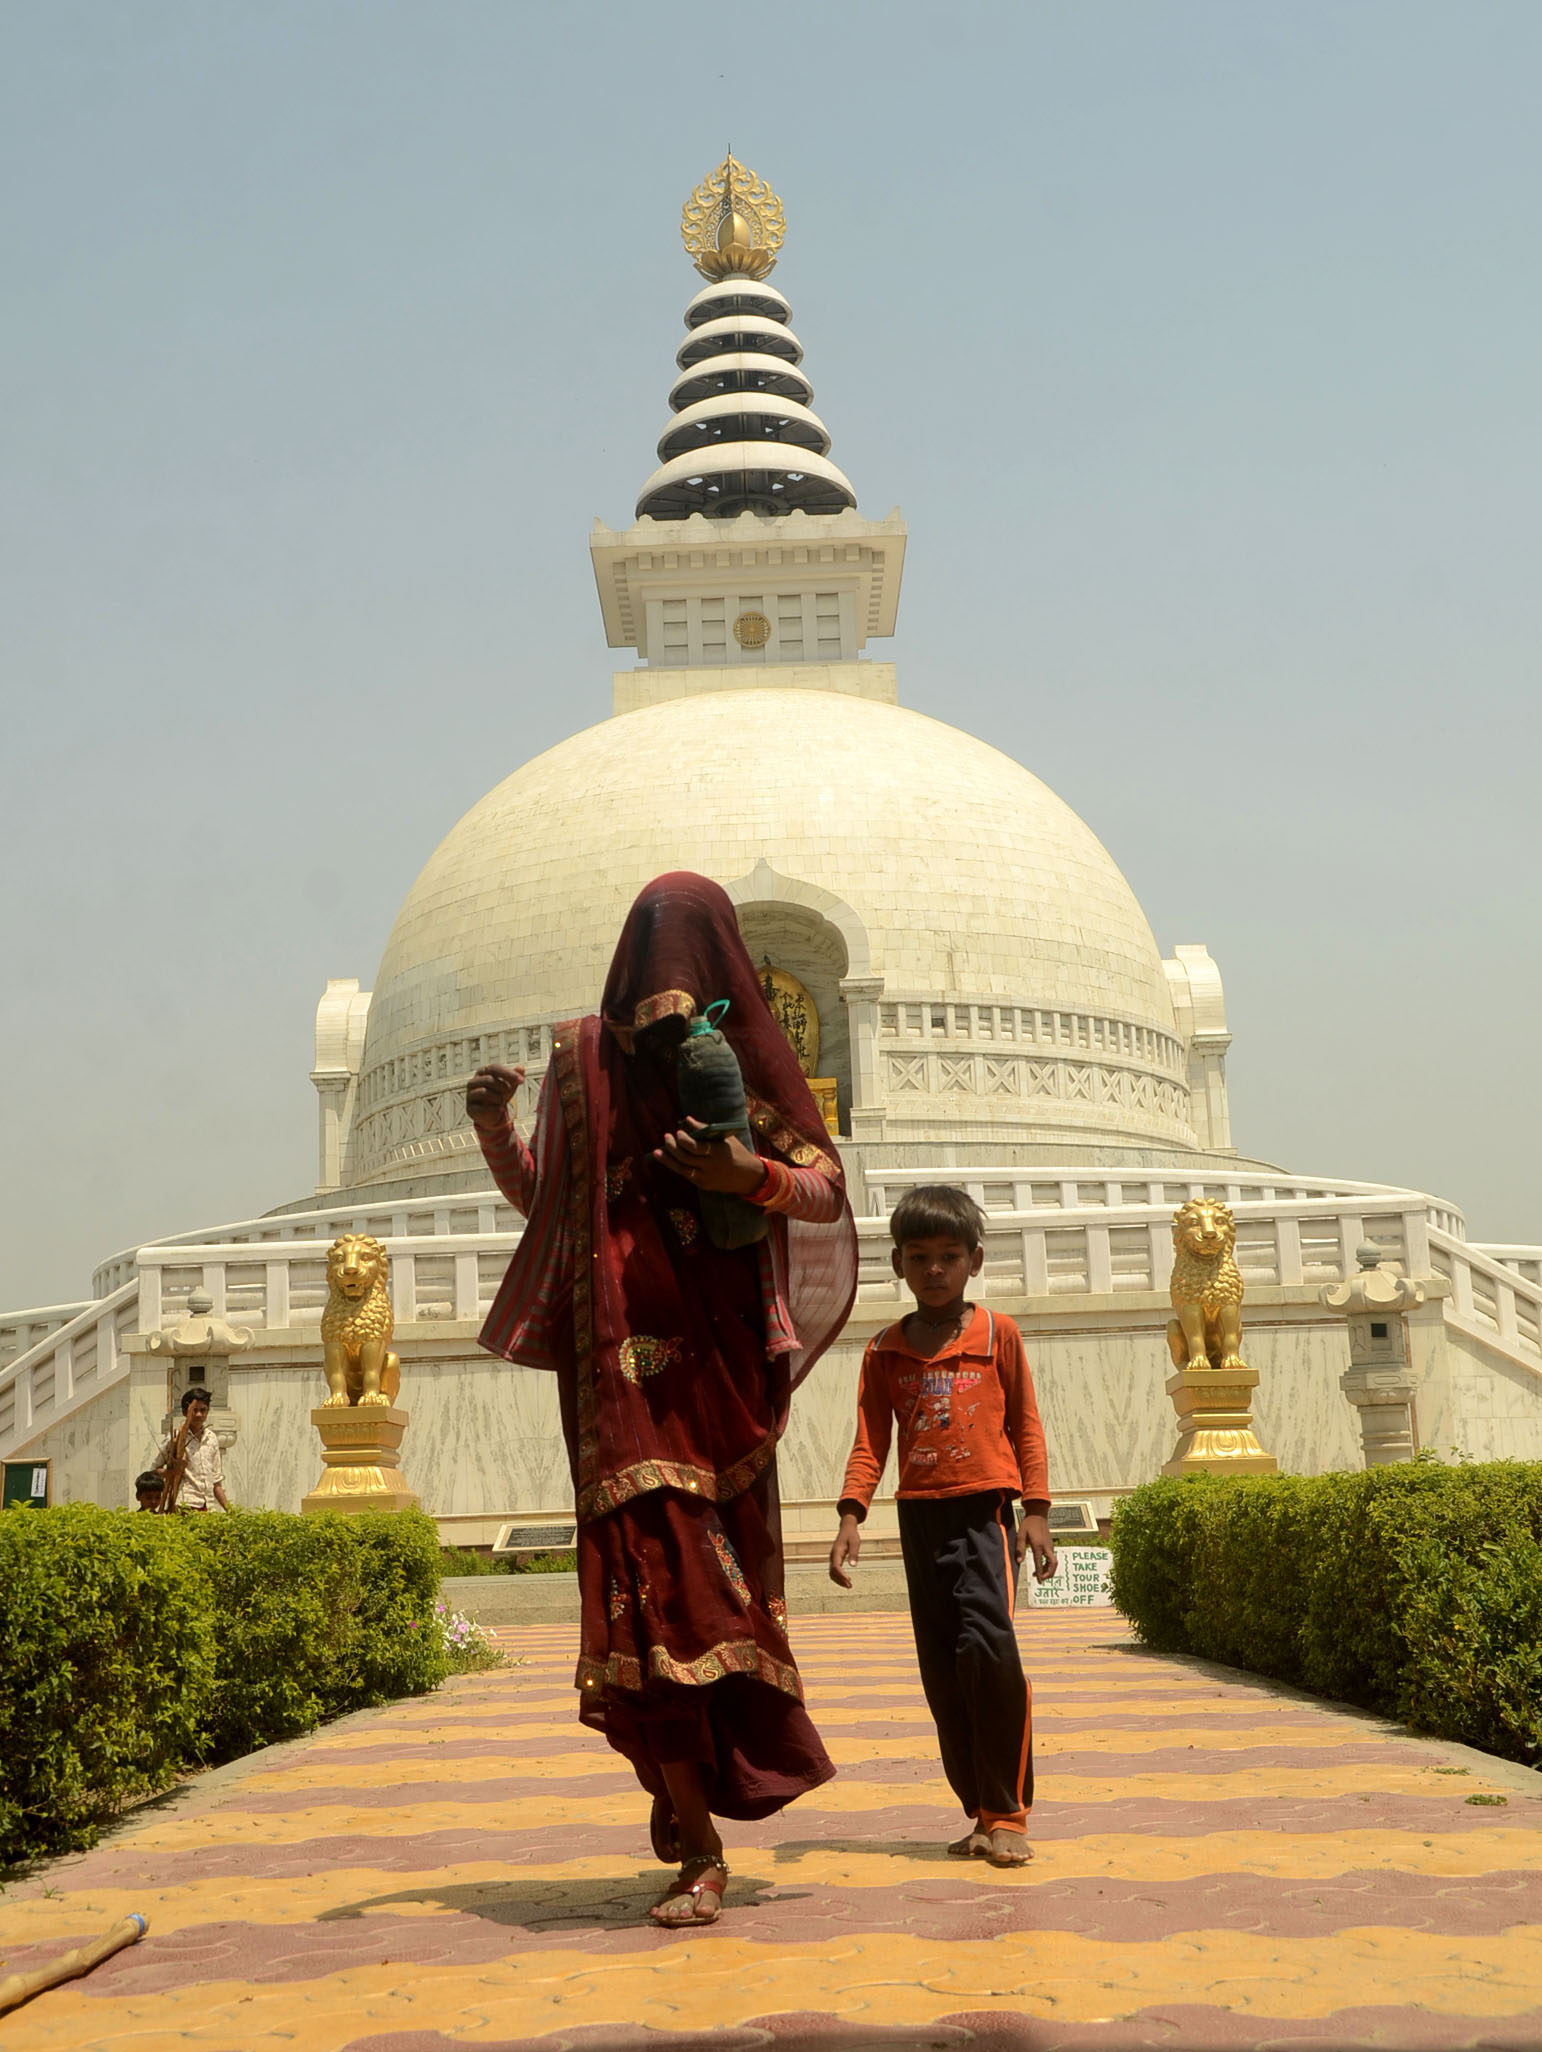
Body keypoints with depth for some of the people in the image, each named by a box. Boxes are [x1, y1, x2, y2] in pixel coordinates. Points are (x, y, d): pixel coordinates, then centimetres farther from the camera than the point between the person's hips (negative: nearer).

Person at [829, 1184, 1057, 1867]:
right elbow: (870, 1440, 8)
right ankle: (981, 1813, 16)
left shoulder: (998, 1334, 6)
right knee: (942, 1671, 5)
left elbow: (1025, 1425, 8)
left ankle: (1006, 1815, -7)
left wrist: (1036, 1510, 1)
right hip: (920, 1518, 3)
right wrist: (850, 1515, -4)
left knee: (986, 1644, -18)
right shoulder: (885, 1350, 11)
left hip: (984, 1510, -3)